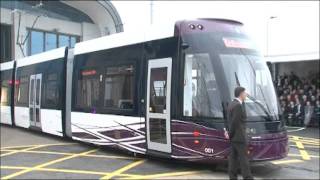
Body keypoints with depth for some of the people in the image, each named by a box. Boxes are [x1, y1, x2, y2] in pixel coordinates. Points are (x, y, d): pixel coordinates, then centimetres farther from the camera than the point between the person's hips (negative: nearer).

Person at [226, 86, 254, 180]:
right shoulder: (238, 106, -17)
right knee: (244, 158, -4)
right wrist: (230, 134, -6)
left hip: (233, 137, 9)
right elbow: (234, 122, -18)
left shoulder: (231, 104, 13)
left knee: (233, 157, 9)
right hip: (239, 137, -9)